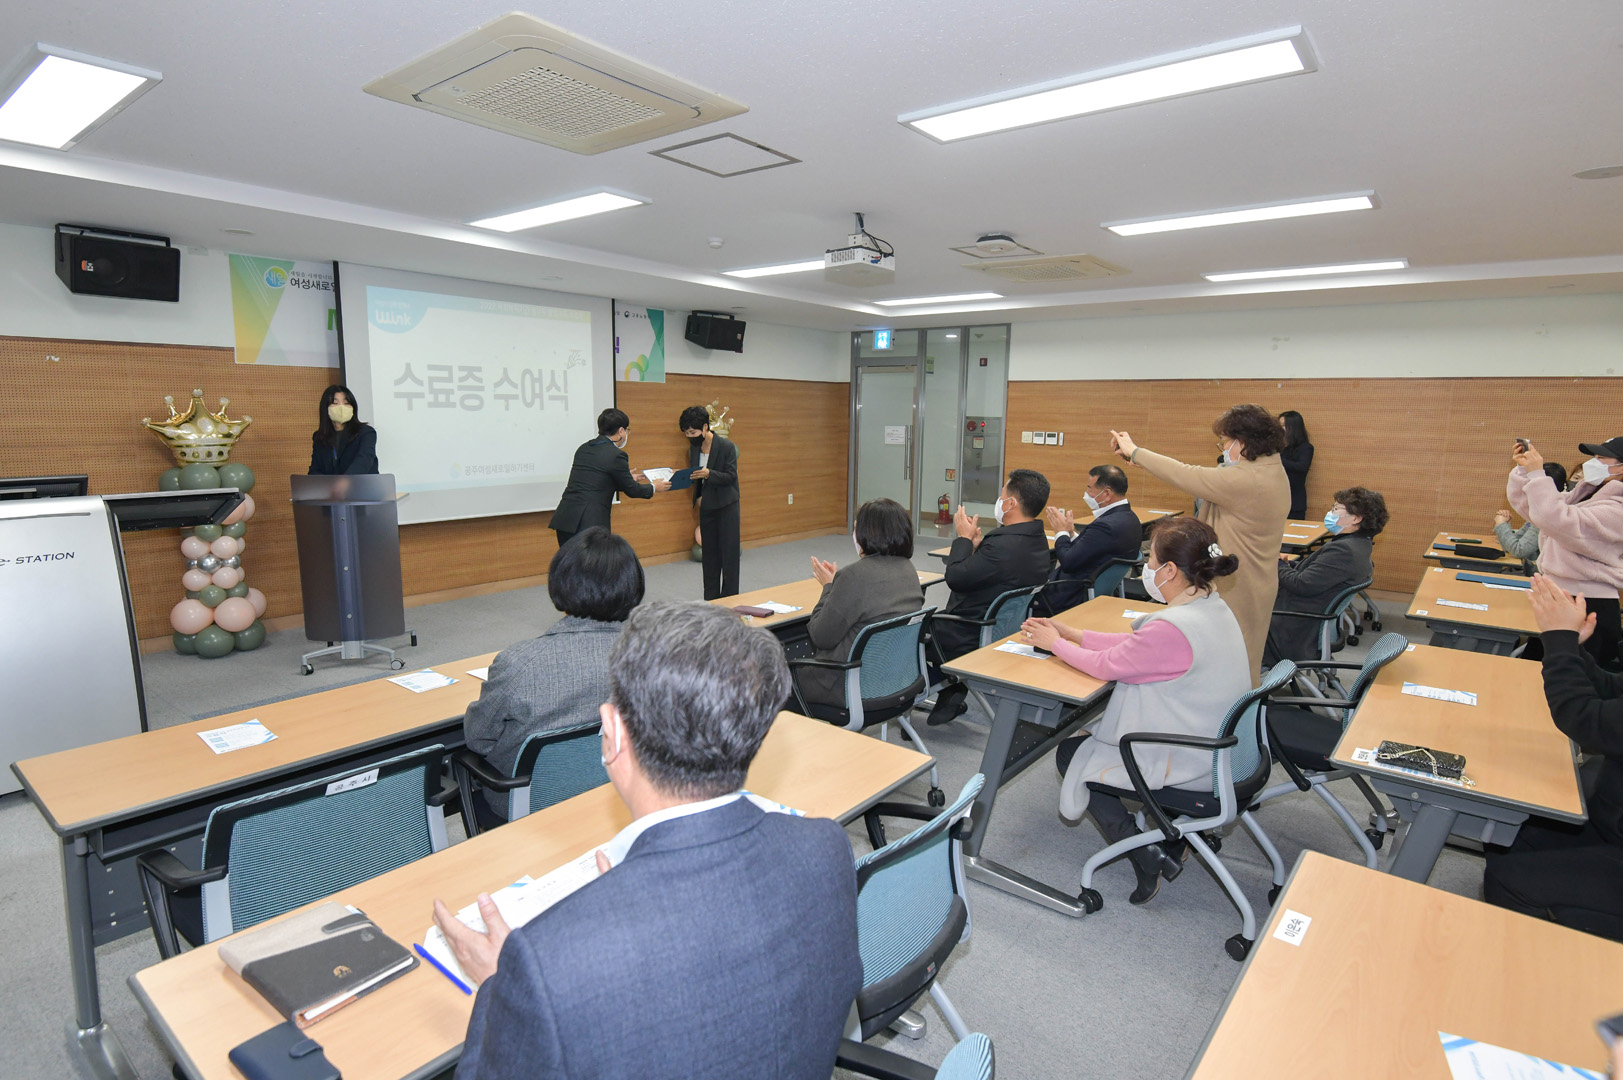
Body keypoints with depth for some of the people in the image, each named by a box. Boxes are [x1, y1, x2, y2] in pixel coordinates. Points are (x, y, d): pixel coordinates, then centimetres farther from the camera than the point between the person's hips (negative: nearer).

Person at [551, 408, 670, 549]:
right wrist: (654, 487, 21)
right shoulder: (616, 455, -8)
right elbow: (631, 490, 2)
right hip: (590, 524, -7)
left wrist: (627, 478, 36)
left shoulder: (584, 448, 13)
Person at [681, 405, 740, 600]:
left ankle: (730, 597, 6)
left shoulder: (727, 447, -15)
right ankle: (711, 599, 18)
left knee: (729, 552, -2)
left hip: (726, 505, -6)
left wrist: (709, 474, -31)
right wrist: (697, 496, 0)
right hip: (706, 506, 6)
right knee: (709, 552, 10)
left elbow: (731, 476, -17)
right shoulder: (694, 448, 3)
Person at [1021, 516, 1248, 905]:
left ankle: (1144, 856, 5)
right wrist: (1072, 634, 7)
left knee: (1071, 753, 7)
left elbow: (1106, 665, -18)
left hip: (1189, 762, -9)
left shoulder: (1174, 627, -30)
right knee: (1093, 735, 25)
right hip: (1216, 748, 9)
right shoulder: (1211, 605, 0)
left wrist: (1055, 643, -1)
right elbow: (1134, 645, 7)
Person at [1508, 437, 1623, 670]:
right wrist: (1523, 469, -1)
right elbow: (1524, 504, 14)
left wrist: (1537, 474, -29)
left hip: (1589, 607, -9)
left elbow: (1559, 522, -33)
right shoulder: (1583, 495, 11)